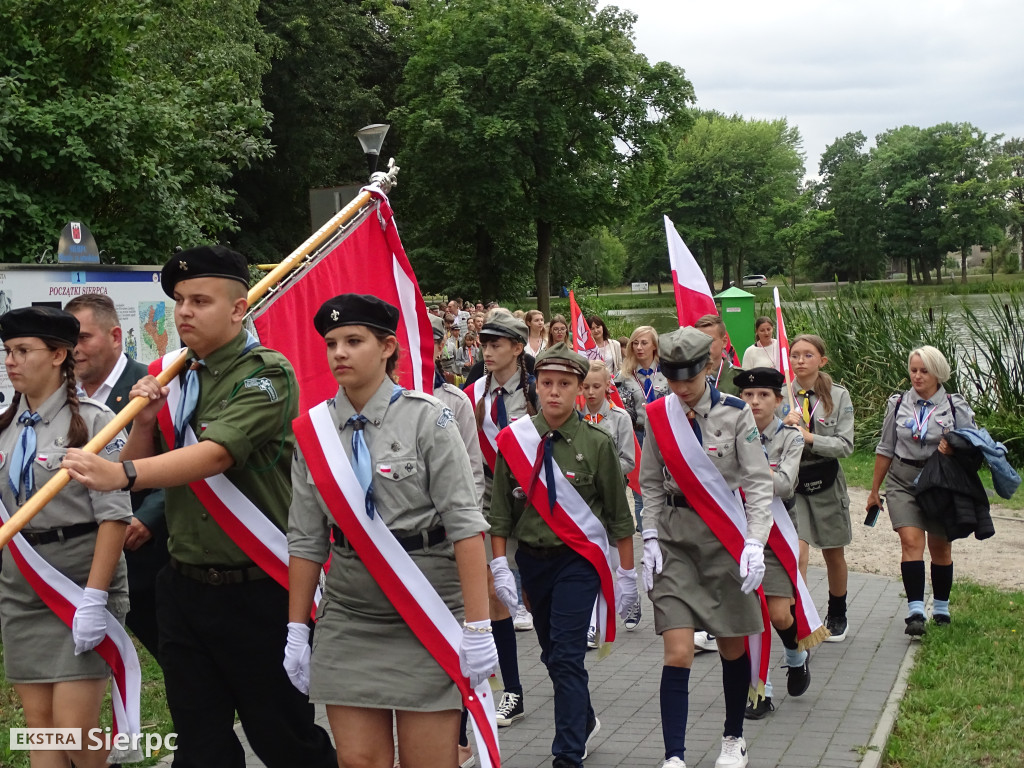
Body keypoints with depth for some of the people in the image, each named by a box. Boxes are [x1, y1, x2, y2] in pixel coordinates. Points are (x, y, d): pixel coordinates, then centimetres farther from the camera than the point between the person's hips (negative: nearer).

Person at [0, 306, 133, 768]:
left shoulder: (93, 422, -9)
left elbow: (114, 516, -14)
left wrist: (95, 598, -19)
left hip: (80, 580, -6)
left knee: (74, 730, -7)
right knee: (38, 725, 8)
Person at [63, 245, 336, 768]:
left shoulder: (267, 374, -10)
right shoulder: (175, 377, 9)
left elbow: (217, 453, -26)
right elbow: (144, 468, 13)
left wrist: (121, 473, -38)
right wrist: (145, 421, -6)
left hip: (256, 591, -6)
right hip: (184, 585, 6)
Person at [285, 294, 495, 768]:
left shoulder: (426, 418, -8)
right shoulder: (314, 430, 4)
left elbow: (465, 525, -11)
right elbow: (306, 539, 8)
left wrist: (477, 627, -15)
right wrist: (297, 630, 6)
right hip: (348, 620, 4)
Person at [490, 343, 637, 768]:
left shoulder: (597, 443, -8)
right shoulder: (514, 439, -2)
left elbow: (618, 513, -2)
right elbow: (501, 509, 3)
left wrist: (628, 573, 0)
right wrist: (499, 566, -2)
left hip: (578, 560, -4)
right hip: (532, 560, 4)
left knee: (566, 657, -11)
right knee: (552, 653, 17)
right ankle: (585, 721, 41)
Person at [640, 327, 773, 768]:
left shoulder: (734, 413, -7)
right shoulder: (658, 415, 1)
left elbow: (758, 483, -8)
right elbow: (651, 484, 9)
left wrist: (755, 542, -18)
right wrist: (650, 539, 1)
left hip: (725, 537, -1)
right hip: (675, 538, 1)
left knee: (733, 647, 11)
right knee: (677, 654, -8)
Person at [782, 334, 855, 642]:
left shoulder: (838, 396, -3)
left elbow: (845, 445, -10)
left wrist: (808, 437, -22)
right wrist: (783, 428, -24)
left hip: (826, 481, 1)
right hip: (790, 481, -1)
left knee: (833, 555, 16)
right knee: (796, 553, -17)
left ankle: (837, 615, 38)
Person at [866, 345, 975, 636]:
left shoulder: (955, 406, -1)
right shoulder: (898, 403, 4)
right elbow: (885, 449, 10)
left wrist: (955, 449, -21)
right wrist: (874, 490, 12)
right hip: (903, 483, 0)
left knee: (940, 546, 8)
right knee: (911, 541, -14)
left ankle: (941, 608, 25)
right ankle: (915, 612, -18)